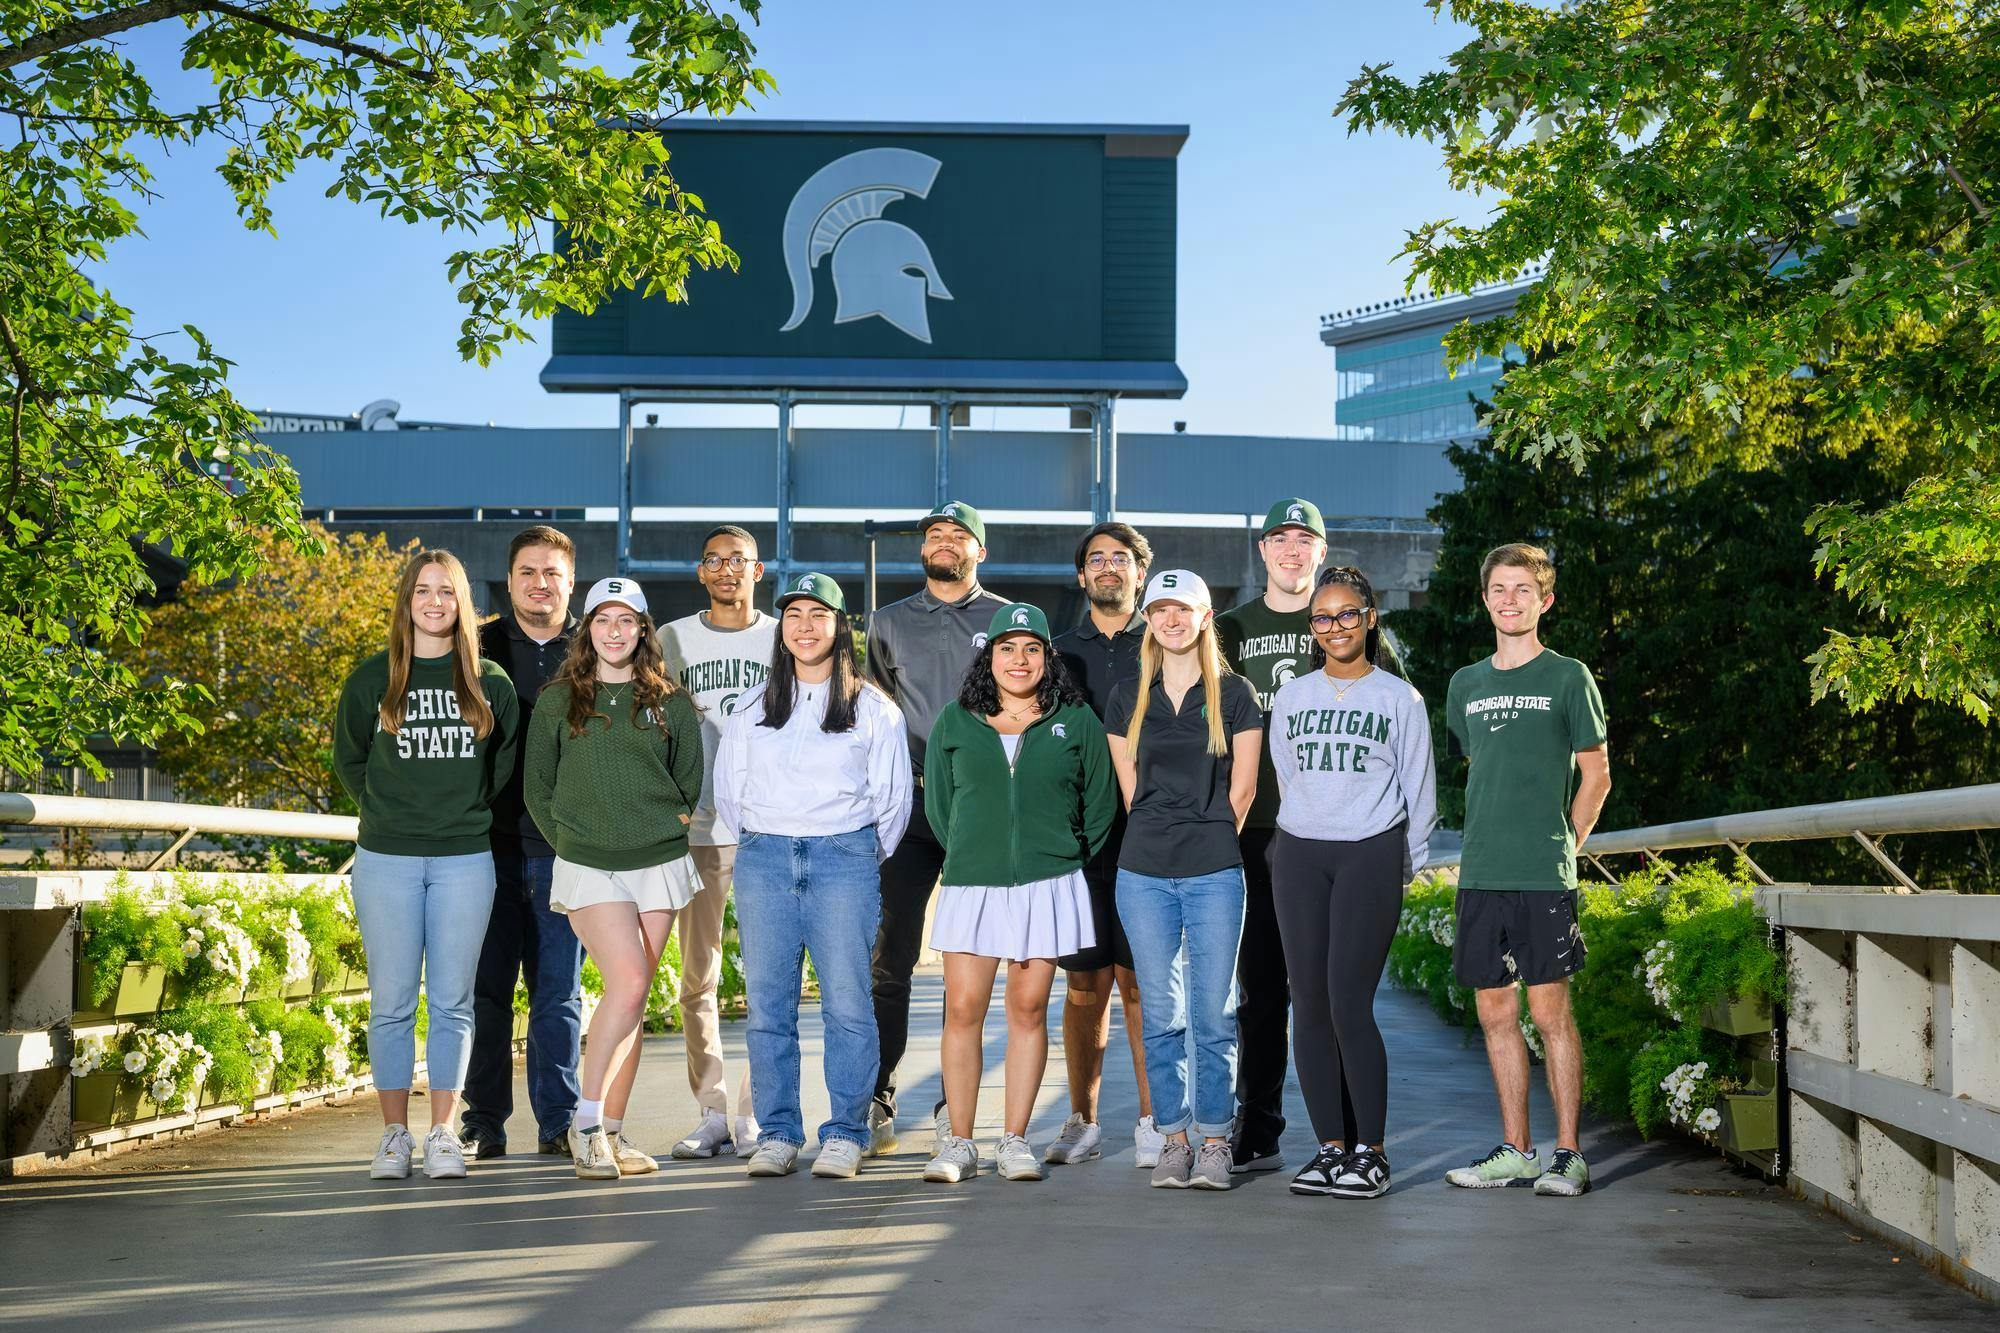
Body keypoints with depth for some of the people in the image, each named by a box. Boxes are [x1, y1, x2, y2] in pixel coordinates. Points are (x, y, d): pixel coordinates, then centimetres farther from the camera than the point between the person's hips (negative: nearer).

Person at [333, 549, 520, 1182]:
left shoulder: (489, 681, 6)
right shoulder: (372, 677, 4)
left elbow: (507, 757, 16)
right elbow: (348, 758, 13)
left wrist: (470, 812, 8)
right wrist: (389, 812, 7)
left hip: (465, 859, 0)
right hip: (387, 860, 0)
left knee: (452, 1001, 3)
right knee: (392, 1002, 2)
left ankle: (443, 1134, 10)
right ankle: (395, 1134, 10)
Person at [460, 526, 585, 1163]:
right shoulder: (480, 648, 8)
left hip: (564, 846, 0)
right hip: (490, 842, 0)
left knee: (559, 991, 4)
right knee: (485, 986, 3)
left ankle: (558, 1121, 11)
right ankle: (483, 1123, 11)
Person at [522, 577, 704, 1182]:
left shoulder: (670, 700, 8)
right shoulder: (557, 700, 5)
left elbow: (690, 780, 15)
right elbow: (537, 787, 10)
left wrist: (668, 830, 7)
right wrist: (572, 840, 5)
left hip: (658, 861, 2)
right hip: (588, 866, -2)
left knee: (633, 995, 4)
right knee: (628, 982, -17)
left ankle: (612, 1132, 11)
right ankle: (586, 1121, -6)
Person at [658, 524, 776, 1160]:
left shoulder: (783, 638, 9)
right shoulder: (674, 640, 10)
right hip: (696, 827, 1)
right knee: (698, 975, 2)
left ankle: (754, 1112, 4)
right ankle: (712, 1111, 10)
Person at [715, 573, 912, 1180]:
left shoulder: (873, 708, 7)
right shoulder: (754, 706, 14)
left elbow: (892, 798, 9)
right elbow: (727, 788, 19)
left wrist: (862, 855, 9)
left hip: (844, 859, -2)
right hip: (762, 860, 3)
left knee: (846, 1003, -6)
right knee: (767, 1003, 0)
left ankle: (845, 1134, 2)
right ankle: (777, 1134, 7)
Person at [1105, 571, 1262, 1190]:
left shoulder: (1233, 695, 3)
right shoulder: (1128, 697, 10)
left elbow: (1241, 789, 4)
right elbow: (1130, 788, 13)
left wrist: (1212, 846, 6)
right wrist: (1161, 840, 9)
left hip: (1214, 875, -2)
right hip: (1144, 873, 2)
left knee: (1213, 1014, 0)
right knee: (1160, 1014, 5)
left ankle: (1215, 1141, 9)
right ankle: (1174, 1138, 14)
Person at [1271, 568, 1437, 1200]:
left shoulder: (1399, 699, 4)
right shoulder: (1292, 697, 14)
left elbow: (1419, 792, 7)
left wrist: (1400, 865, 5)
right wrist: (1298, 840, 15)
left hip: (1370, 855, -4)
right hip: (1298, 854, 4)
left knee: (1350, 1006, -12)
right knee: (1309, 1007, 1)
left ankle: (1370, 1152, -2)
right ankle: (1331, 1148, 10)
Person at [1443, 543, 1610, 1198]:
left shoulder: (1568, 678, 1)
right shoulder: (1467, 684, 14)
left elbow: (1596, 777, 3)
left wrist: (1561, 846, -1)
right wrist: (1491, 843, 14)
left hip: (1544, 876, -5)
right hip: (1480, 874, 5)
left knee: (1550, 1009, -4)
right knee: (1495, 1010, 7)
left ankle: (1568, 1153, 3)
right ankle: (1516, 1148, 16)